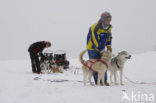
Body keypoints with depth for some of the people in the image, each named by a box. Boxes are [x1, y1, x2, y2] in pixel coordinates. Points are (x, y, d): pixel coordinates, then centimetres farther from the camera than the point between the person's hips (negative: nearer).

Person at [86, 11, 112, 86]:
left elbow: (109, 36, 13)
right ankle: (98, 82, -1)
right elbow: (95, 41, -27)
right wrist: (102, 51, -25)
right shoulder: (95, 28, -27)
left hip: (101, 47, 7)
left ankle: (104, 81, 11)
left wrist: (108, 45, -4)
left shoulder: (109, 27, -2)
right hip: (92, 48, -7)